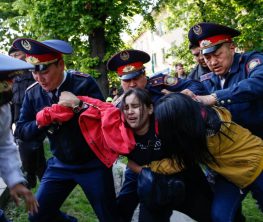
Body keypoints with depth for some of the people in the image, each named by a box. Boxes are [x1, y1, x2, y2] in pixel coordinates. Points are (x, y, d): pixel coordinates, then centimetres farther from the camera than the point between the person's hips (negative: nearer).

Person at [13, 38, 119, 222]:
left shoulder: (84, 82, -16)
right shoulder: (33, 93, -3)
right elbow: (21, 130, -1)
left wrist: (80, 105, -34)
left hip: (93, 163, -4)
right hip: (60, 164, 4)